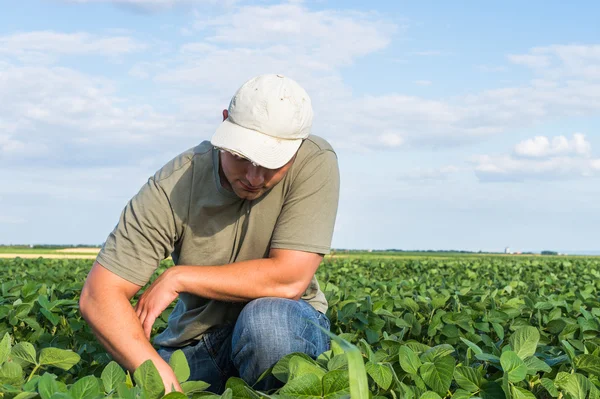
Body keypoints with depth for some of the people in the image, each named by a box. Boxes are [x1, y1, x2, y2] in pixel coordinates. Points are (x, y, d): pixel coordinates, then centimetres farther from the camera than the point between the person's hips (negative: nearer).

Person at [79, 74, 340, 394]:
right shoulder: (173, 187, -17)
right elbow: (99, 294, -20)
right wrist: (159, 376, -36)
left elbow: (289, 279, -25)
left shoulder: (314, 163, -18)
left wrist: (177, 278, -19)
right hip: (196, 338, 2)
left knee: (267, 319, -34)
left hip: (289, 324, -1)